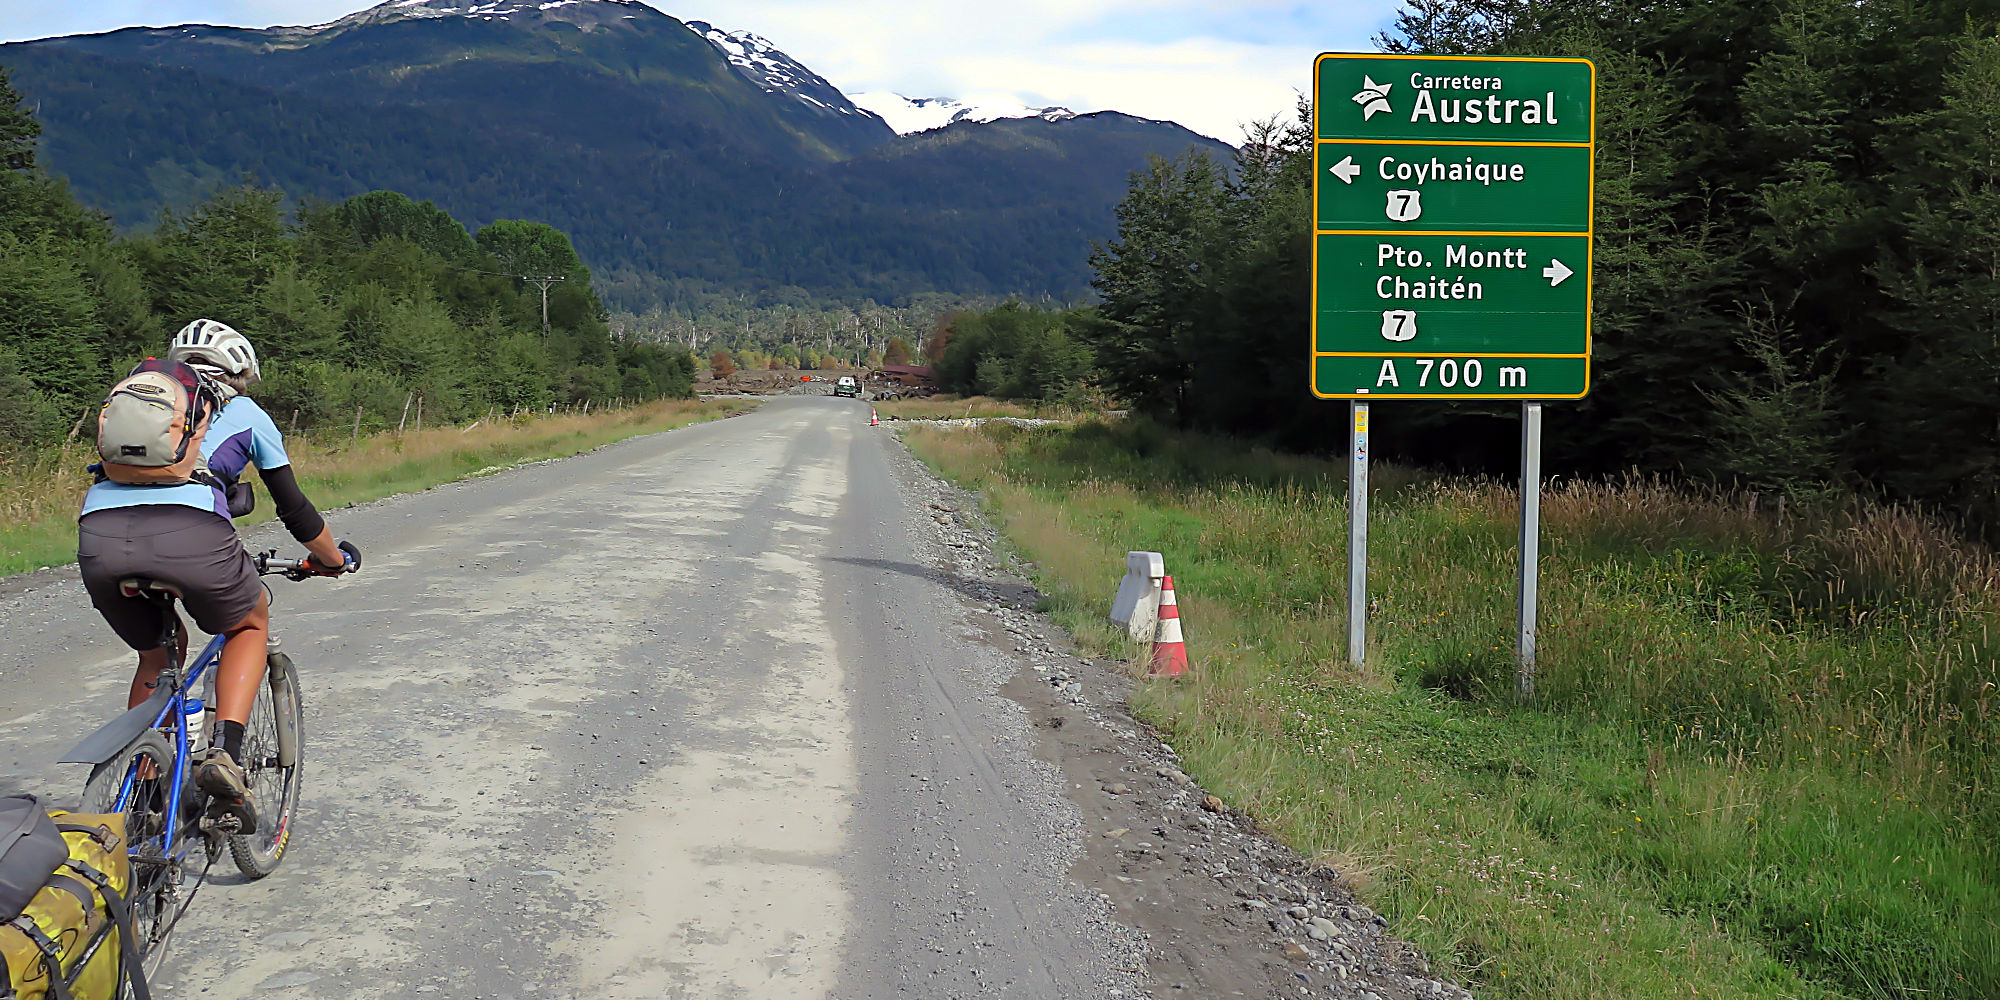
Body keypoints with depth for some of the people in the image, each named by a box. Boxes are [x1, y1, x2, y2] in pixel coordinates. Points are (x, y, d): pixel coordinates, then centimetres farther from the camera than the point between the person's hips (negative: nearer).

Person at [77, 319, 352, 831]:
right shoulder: (244, 413, 25)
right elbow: (293, 506, 28)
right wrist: (332, 558, 46)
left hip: (98, 535, 4)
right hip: (188, 532, -4)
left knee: (158, 653, 29)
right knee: (250, 625, 26)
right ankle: (225, 754, 3)